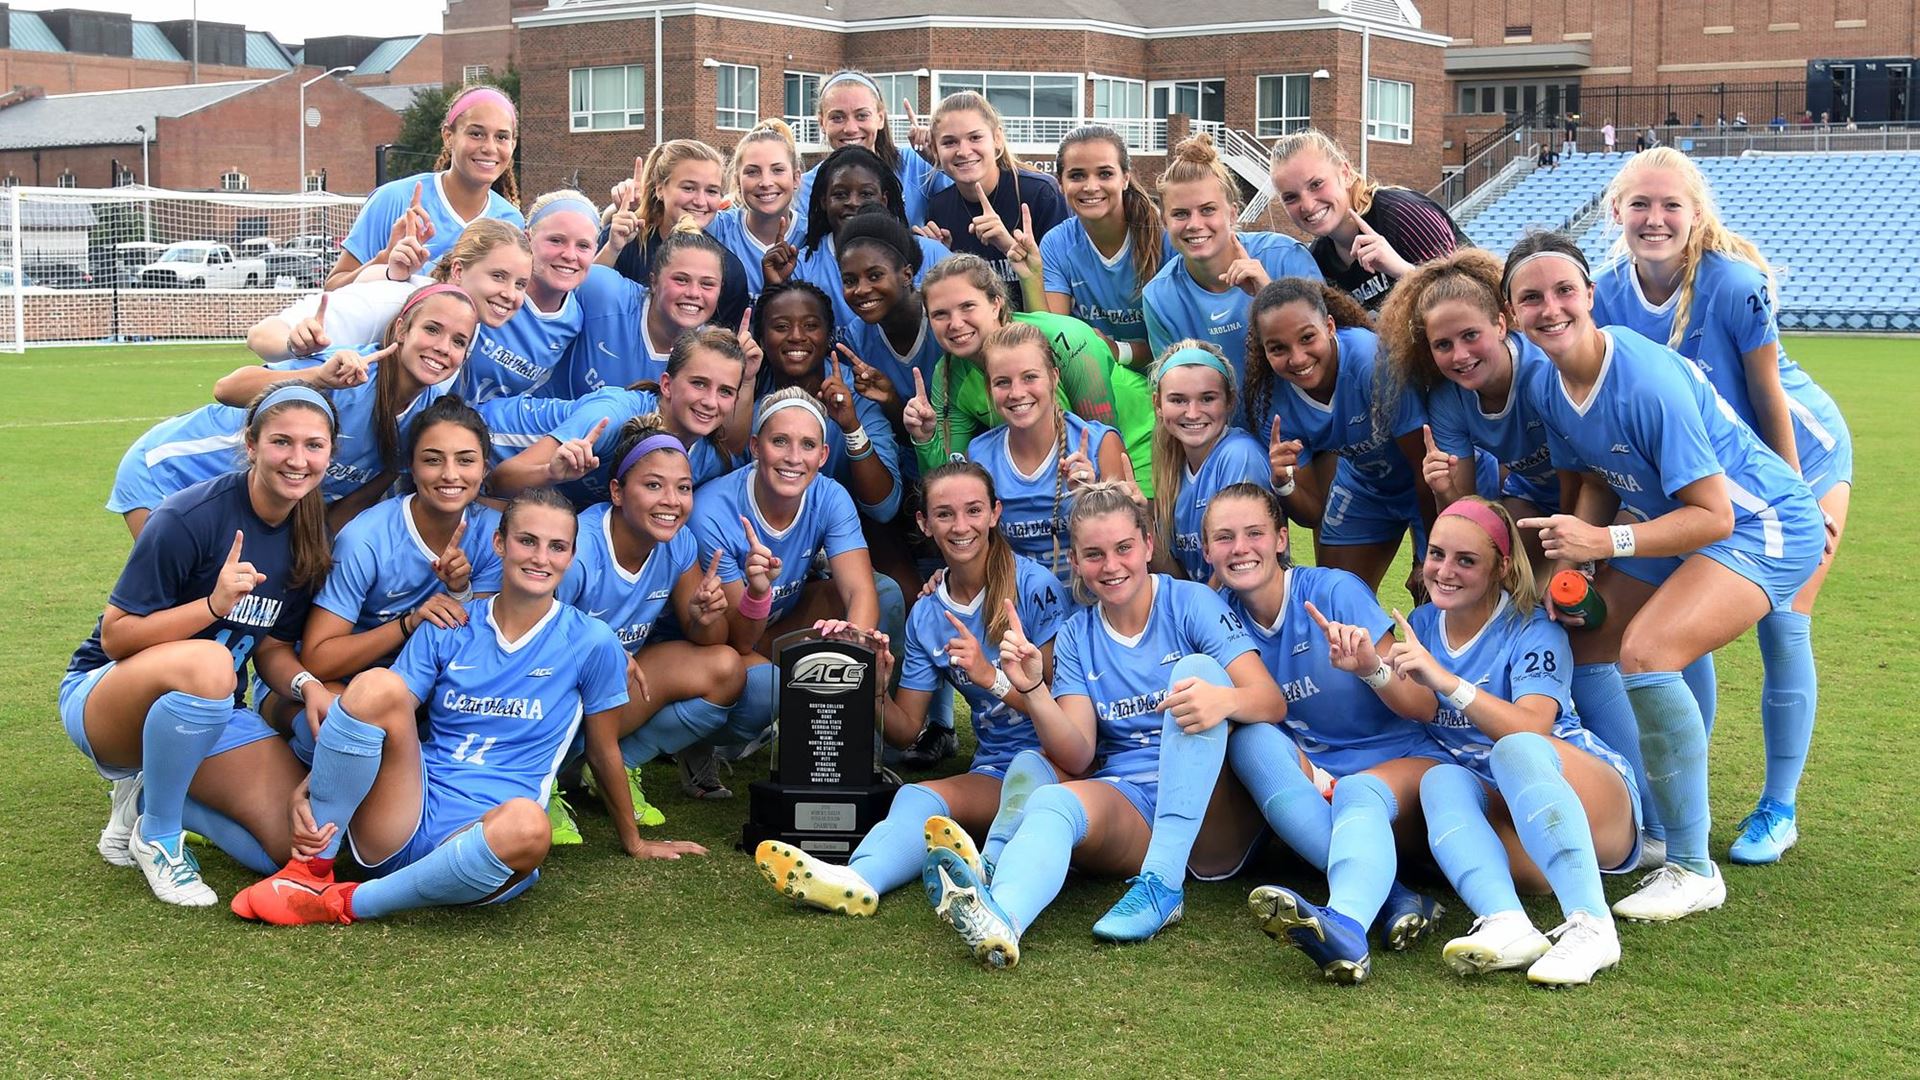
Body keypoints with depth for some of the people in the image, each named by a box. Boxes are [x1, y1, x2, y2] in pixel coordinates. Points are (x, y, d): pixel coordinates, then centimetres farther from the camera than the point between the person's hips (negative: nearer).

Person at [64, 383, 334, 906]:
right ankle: (156, 837, -16)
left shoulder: (310, 538, -2)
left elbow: (272, 647, 5)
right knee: (206, 663, -41)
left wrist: (306, 684, -17)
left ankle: (148, 796, 13)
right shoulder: (188, 518, -21)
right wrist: (213, 604, -32)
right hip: (105, 696, -6)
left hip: (210, 714, 6)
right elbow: (115, 637, -18)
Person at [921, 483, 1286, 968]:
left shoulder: (1191, 602, 1)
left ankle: (1162, 883, -35)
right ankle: (999, 919, -65)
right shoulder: (1076, 637, 11)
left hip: (1204, 801, -2)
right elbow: (1077, 758, 1)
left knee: (1199, 669, -25)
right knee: (1048, 803, -29)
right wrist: (1033, 690, -16)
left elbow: (1273, 701, -9)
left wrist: (1224, 699, -33)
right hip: (1124, 798, 2)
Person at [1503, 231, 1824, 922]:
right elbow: (1600, 486, 8)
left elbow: (1714, 517, -27)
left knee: (1646, 653, -28)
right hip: (1669, 523, 9)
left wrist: (1606, 542, -32)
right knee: (1579, 650, 4)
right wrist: (1567, 567, -8)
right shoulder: (1551, 392, -4)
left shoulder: (1648, 381, -29)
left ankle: (1693, 870, -15)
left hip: (1758, 524, -9)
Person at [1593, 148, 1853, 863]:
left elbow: (1768, 398, -20)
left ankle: (1780, 808, 9)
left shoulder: (1735, 283, -29)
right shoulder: (1607, 295, -16)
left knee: (1781, 627, -5)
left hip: (1800, 456, -4)